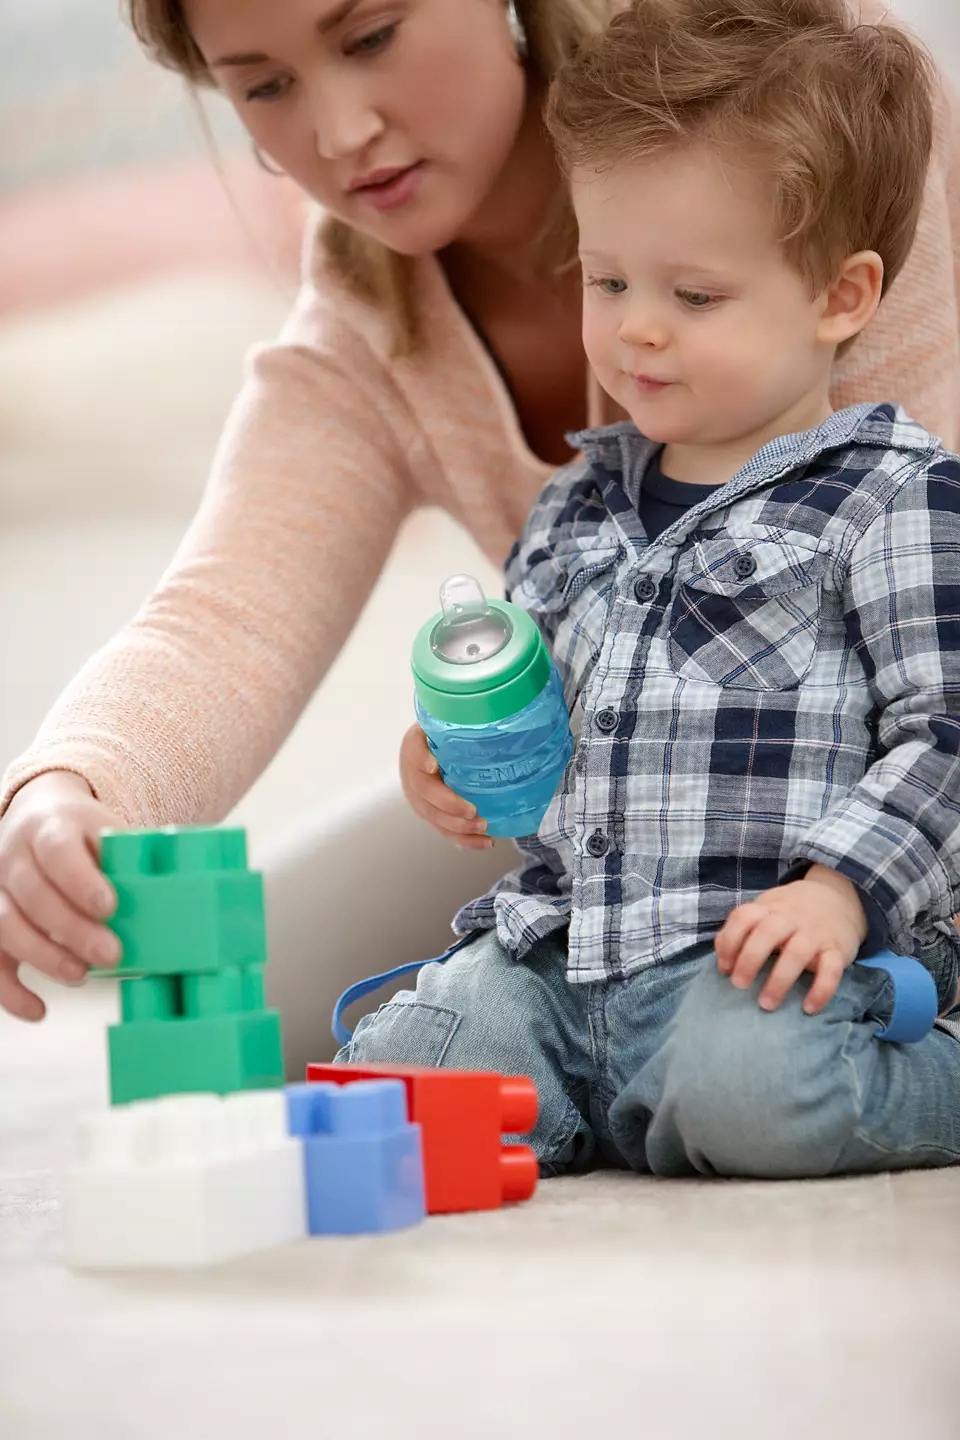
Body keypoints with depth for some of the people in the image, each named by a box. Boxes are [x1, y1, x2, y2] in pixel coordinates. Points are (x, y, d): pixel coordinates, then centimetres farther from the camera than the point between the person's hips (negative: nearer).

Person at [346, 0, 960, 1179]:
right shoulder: (574, 510, 18)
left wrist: (840, 885, -20)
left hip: (763, 958, -6)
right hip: (560, 953, 6)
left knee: (747, 1093, -35)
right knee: (379, 1075, -13)